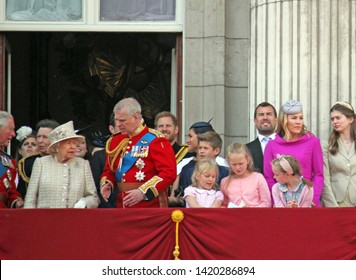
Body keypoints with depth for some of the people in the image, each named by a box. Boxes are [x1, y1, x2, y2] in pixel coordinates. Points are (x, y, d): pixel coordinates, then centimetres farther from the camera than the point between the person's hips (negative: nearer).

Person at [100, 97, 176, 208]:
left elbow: (169, 173, -15)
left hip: (151, 206, -6)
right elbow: (109, 171, 22)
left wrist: (143, 192, -23)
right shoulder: (115, 141, 12)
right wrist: (106, 185, -1)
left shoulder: (155, 140, -8)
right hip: (122, 207, 6)